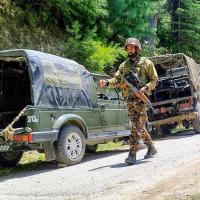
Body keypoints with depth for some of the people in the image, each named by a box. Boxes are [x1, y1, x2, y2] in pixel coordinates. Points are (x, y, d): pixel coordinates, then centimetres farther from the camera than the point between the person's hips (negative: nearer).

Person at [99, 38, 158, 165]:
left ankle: (132, 154, -10)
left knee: (137, 126, -10)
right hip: (129, 99, 5)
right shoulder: (124, 65, 16)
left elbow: (154, 79, 2)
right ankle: (151, 148, 26)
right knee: (139, 126, 11)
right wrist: (107, 83, -14)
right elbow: (117, 80, 6)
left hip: (140, 98, -5)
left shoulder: (146, 63, 3)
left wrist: (146, 88, -16)